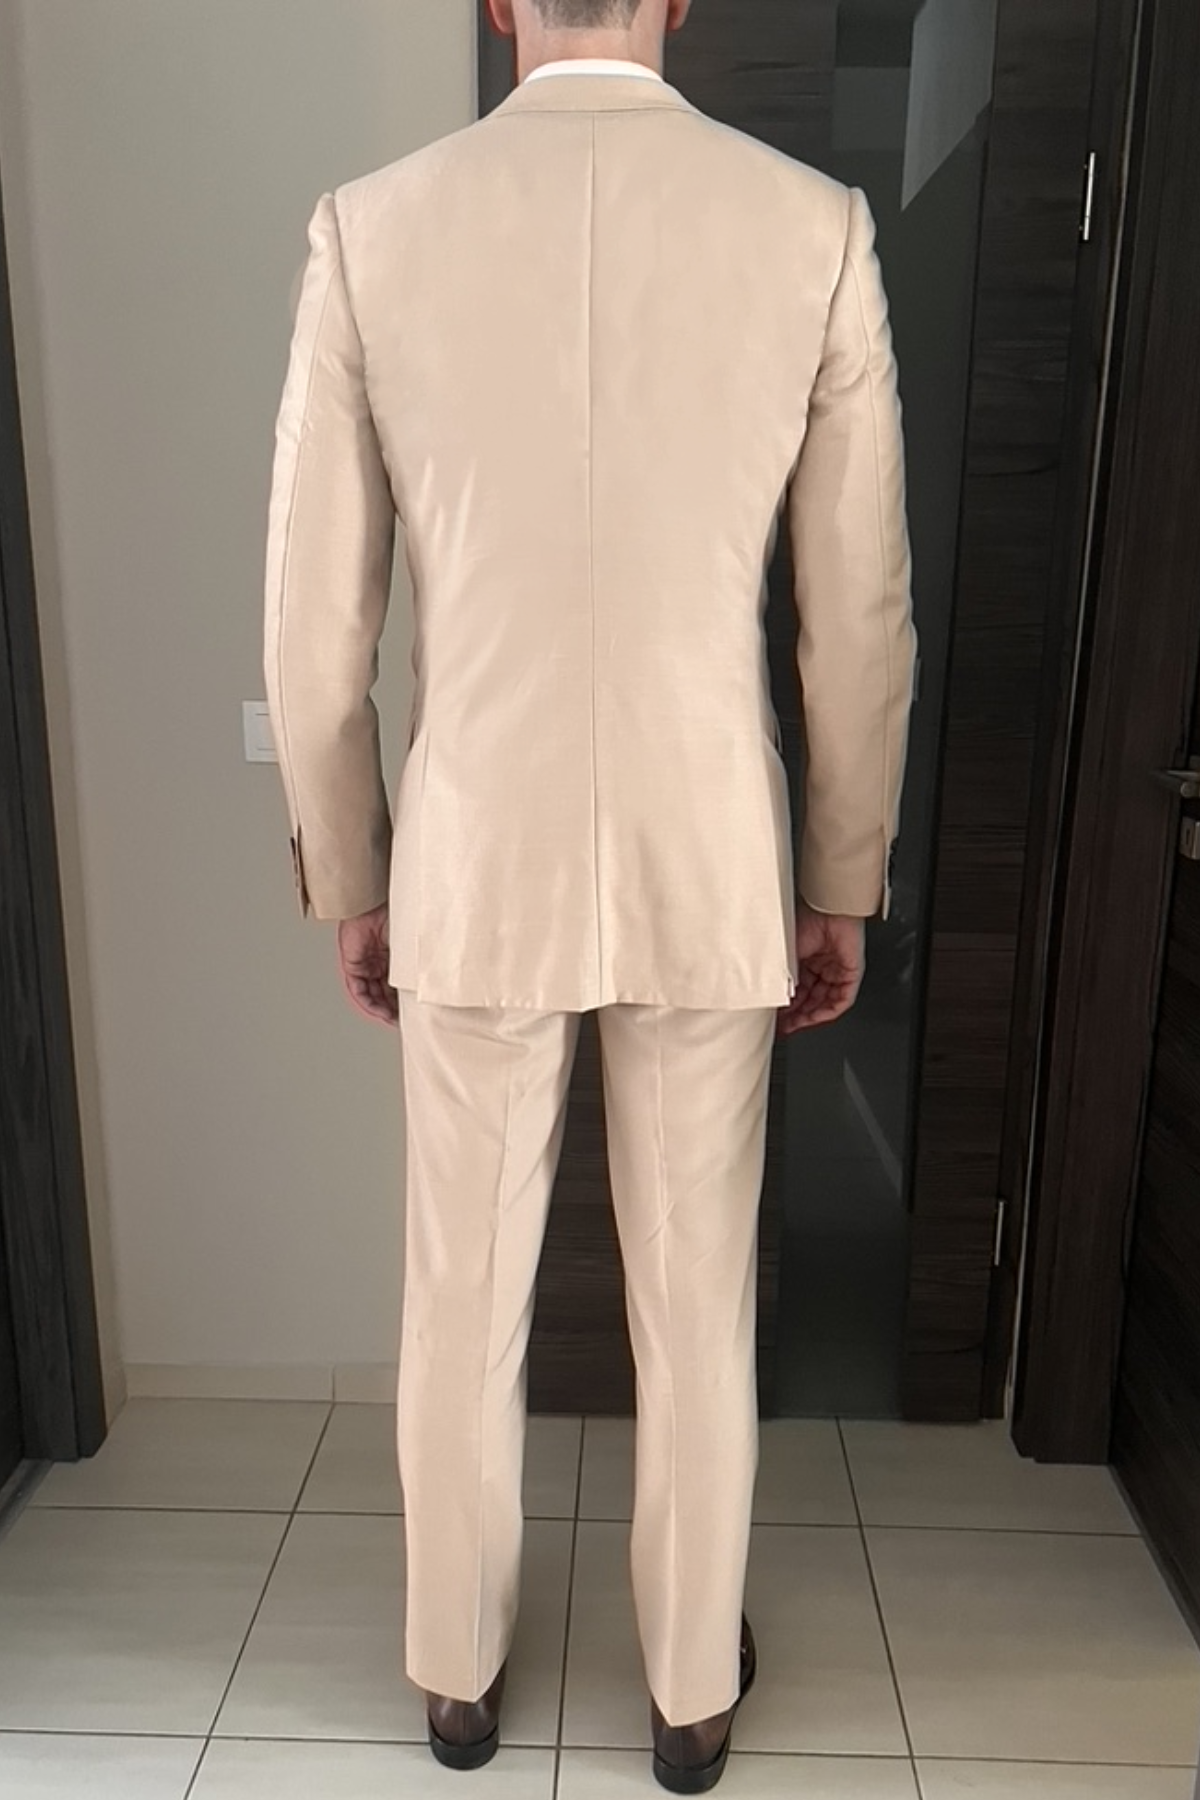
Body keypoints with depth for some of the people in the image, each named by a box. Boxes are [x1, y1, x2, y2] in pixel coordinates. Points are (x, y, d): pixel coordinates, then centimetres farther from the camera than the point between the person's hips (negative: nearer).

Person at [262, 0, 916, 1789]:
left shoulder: (371, 226, -3)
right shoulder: (816, 224, -3)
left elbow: (315, 622, -2)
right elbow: (863, 620, -1)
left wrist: (346, 881, 10)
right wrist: (842, 886, 10)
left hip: (472, 872, 0)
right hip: (712, 875, 1)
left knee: (464, 1300, 19)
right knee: (700, 1306, 17)